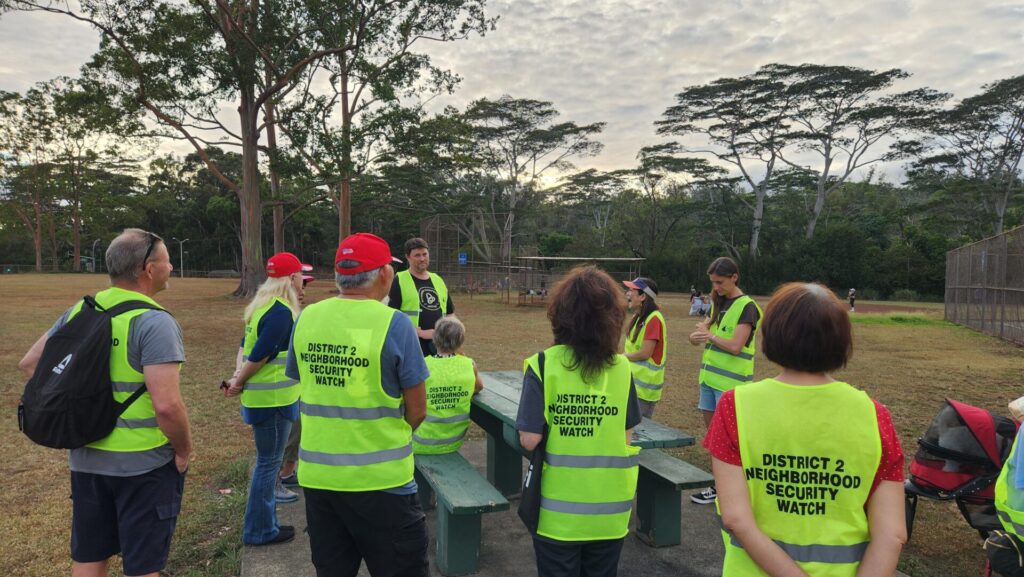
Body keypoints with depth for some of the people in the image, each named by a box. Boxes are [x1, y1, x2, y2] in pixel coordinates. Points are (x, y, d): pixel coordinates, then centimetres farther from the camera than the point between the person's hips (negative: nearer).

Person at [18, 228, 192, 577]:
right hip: (144, 463, -7)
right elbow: (167, 405, -28)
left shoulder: (79, 312, 3)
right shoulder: (154, 322, -20)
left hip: (86, 457, 7)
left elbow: (29, 364, 12)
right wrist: (184, 450, -12)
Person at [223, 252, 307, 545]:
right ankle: (259, 530, 14)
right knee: (268, 462, 2)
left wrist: (238, 374, 1)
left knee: (269, 460, 18)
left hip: (262, 396, 10)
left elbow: (246, 345, 12)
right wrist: (239, 381, -8)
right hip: (273, 398, -10)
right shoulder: (281, 312, -20)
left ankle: (265, 523, 30)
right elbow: (259, 355, -21)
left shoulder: (264, 305, 11)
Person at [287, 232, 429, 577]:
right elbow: (416, 412, -9)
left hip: (317, 475, 5)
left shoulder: (306, 319, -1)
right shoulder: (394, 324, -15)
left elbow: (308, 391, 8)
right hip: (380, 478, -5)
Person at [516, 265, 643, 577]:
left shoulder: (543, 365, -15)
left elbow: (529, 440, -15)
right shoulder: (622, 367, -7)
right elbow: (627, 437, -2)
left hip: (559, 508, -2)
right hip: (609, 507, 2)